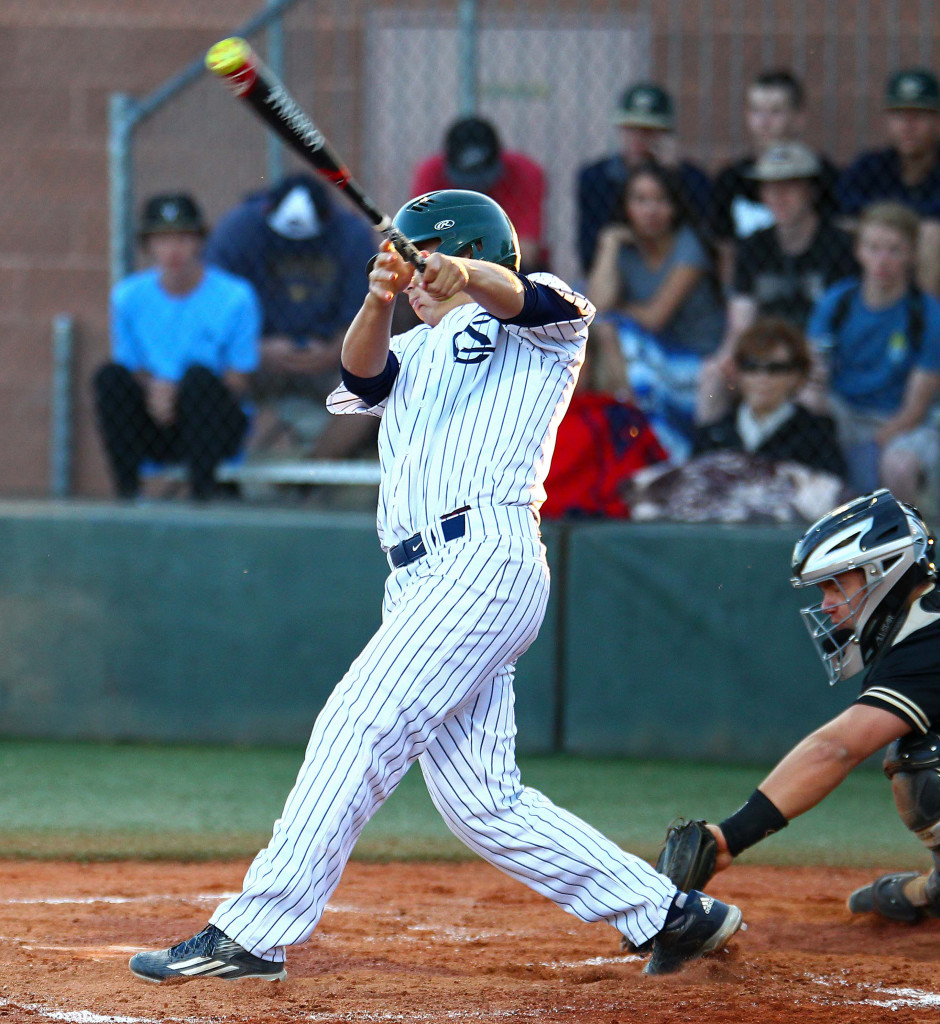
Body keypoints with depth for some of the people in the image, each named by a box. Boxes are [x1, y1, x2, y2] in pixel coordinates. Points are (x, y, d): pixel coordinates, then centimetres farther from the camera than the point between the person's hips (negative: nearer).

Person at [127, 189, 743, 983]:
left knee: (360, 725, -18)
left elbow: (522, 296, -13)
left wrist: (467, 276, -35)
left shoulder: (540, 333, 12)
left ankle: (254, 934, -22)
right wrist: (379, 300, -15)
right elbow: (363, 370, 7)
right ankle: (668, 912, 10)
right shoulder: (416, 354, 30)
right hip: (420, 583, 8)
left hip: (489, 556, -8)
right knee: (480, 801, 3)